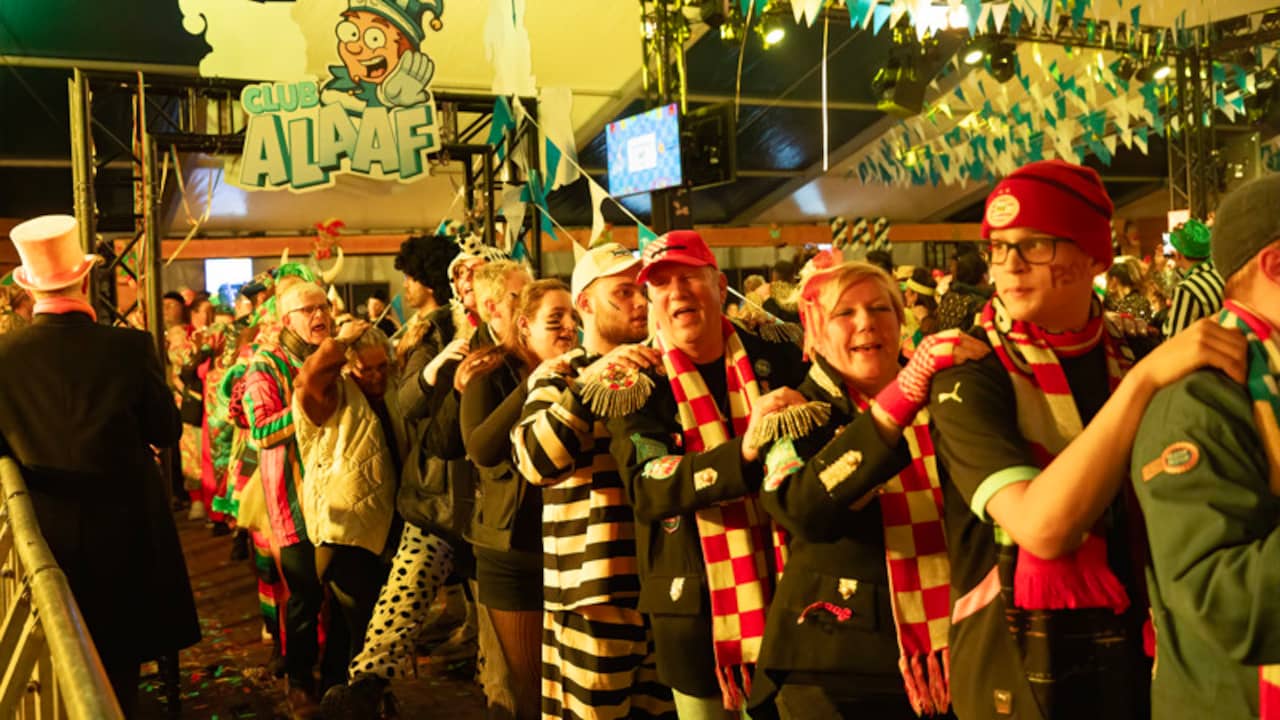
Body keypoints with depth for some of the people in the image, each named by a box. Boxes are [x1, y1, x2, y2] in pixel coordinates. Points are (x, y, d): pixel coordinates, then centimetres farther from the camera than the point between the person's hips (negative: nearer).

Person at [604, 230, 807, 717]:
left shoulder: (777, 361, 0)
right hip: (693, 601, -1)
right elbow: (649, 488, -21)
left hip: (784, 586, 2)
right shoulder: (638, 385, -5)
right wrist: (743, 452, -34)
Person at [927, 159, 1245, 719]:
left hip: (1142, 655, 5)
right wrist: (1143, 379, -29)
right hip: (1025, 672, -5)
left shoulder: (1134, 354, 2)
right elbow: (1043, 527, -28)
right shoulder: (969, 376, -15)